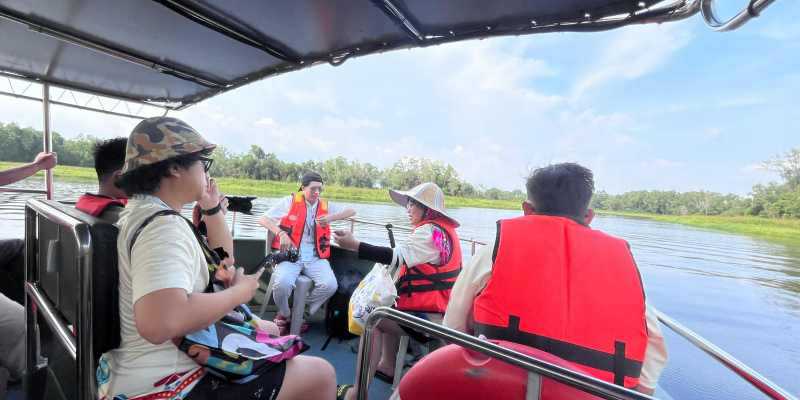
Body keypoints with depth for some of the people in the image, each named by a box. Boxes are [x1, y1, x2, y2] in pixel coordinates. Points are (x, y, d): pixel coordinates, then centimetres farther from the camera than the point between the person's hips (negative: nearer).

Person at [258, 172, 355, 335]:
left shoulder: (326, 206, 11)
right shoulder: (289, 201, 4)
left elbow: (352, 211, 7)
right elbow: (263, 220, 3)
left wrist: (331, 218, -10)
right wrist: (281, 234, -14)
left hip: (315, 257, 2)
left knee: (330, 285, -22)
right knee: (282, 283, -31)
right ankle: (284, 315, 5)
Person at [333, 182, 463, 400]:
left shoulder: (431, 231, -19)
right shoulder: (443, 229, 11)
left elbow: (398, 257, -30)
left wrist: (354, 245, -33)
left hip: (429, 315, -10)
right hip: (440, 309, 10)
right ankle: (387, 367, 29)